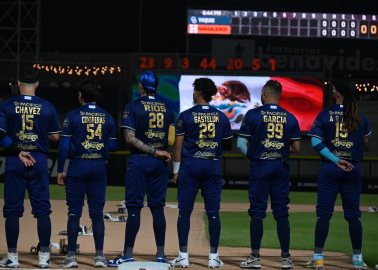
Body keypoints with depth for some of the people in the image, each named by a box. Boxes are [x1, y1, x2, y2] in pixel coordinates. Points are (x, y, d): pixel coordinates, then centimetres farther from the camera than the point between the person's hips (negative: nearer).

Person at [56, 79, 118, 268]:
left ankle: (71, 255, -2)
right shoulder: (107, 118, 4)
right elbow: (113, 146, 5)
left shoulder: (73, 116, -4)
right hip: (99, 167, 3)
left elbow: (64, 145, -7)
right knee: (97, 213, 6)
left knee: (74, 211, 0)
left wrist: (60, 170, -1)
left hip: (77, 167, -2)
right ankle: (99, 256, 3)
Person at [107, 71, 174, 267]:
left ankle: (128, 254, -5)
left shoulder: (133, 107, -5)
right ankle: (160, 254, 8)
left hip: (139, 160, -4)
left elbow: (130, 138, -13)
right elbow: (173, 139, 5)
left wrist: (154, 152, -12)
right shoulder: (167, 108, 8)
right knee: (157, 207, 8)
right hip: (160, 163, 4)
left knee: (134, 207, -3)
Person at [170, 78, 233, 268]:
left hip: (190, 166, -2)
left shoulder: (186, 116, -4)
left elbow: (178, 145, -4)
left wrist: (176, 170, 2)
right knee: (213, 212, 4)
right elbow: (228, 145, 12)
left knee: (185, 211, 2)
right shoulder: (222, 117, 5)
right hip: (213, 166, 2)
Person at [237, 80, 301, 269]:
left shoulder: (253, 114, -5)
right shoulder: (290, 118, 4)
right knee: (281, 213, 6)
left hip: (259, 167, -3)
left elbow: (241, 143, -7)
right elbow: (296, 147, 4)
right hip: (281, 167, 3)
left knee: (257, 212, 1)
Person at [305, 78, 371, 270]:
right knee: (353, 214, 7)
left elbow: (316, 142, -14)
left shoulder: (325, 115, -5)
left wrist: (336, 160, -16)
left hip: (329, 169, -1)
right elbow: (366, 141, 14)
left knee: (323, 213, 3)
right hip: (353, 169, 1)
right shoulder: (360, 116, 1)